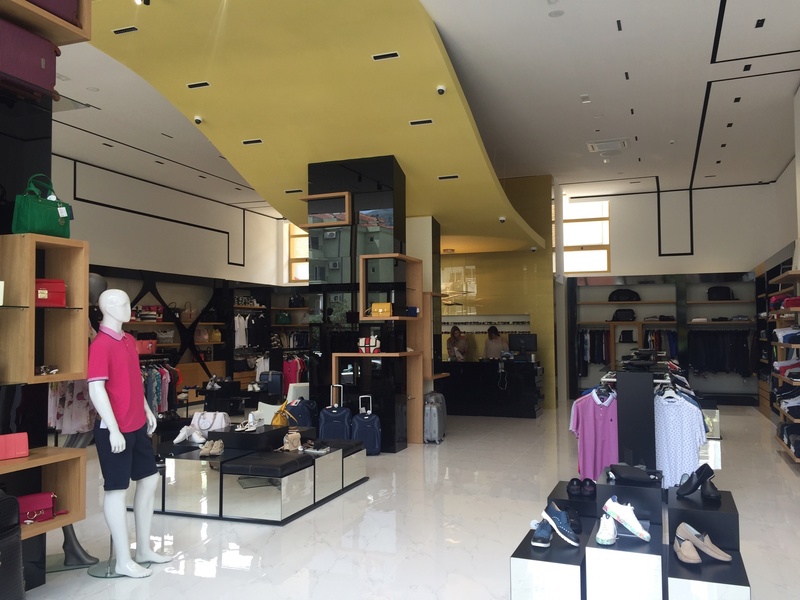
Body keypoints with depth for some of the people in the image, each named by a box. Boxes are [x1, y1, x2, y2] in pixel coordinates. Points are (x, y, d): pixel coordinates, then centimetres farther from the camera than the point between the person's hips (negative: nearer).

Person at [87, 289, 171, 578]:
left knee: (149, 479, 15)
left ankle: (143, 549, 28)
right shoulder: (101, 345, -17)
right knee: (117, 490, 1)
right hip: (115, 429, -9)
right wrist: (114, 430, -23)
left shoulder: (129, 340, 10)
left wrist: (147, 411, 19)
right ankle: (123, 561, 13)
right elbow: (96, 390, -21)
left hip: (138, 425, 9)